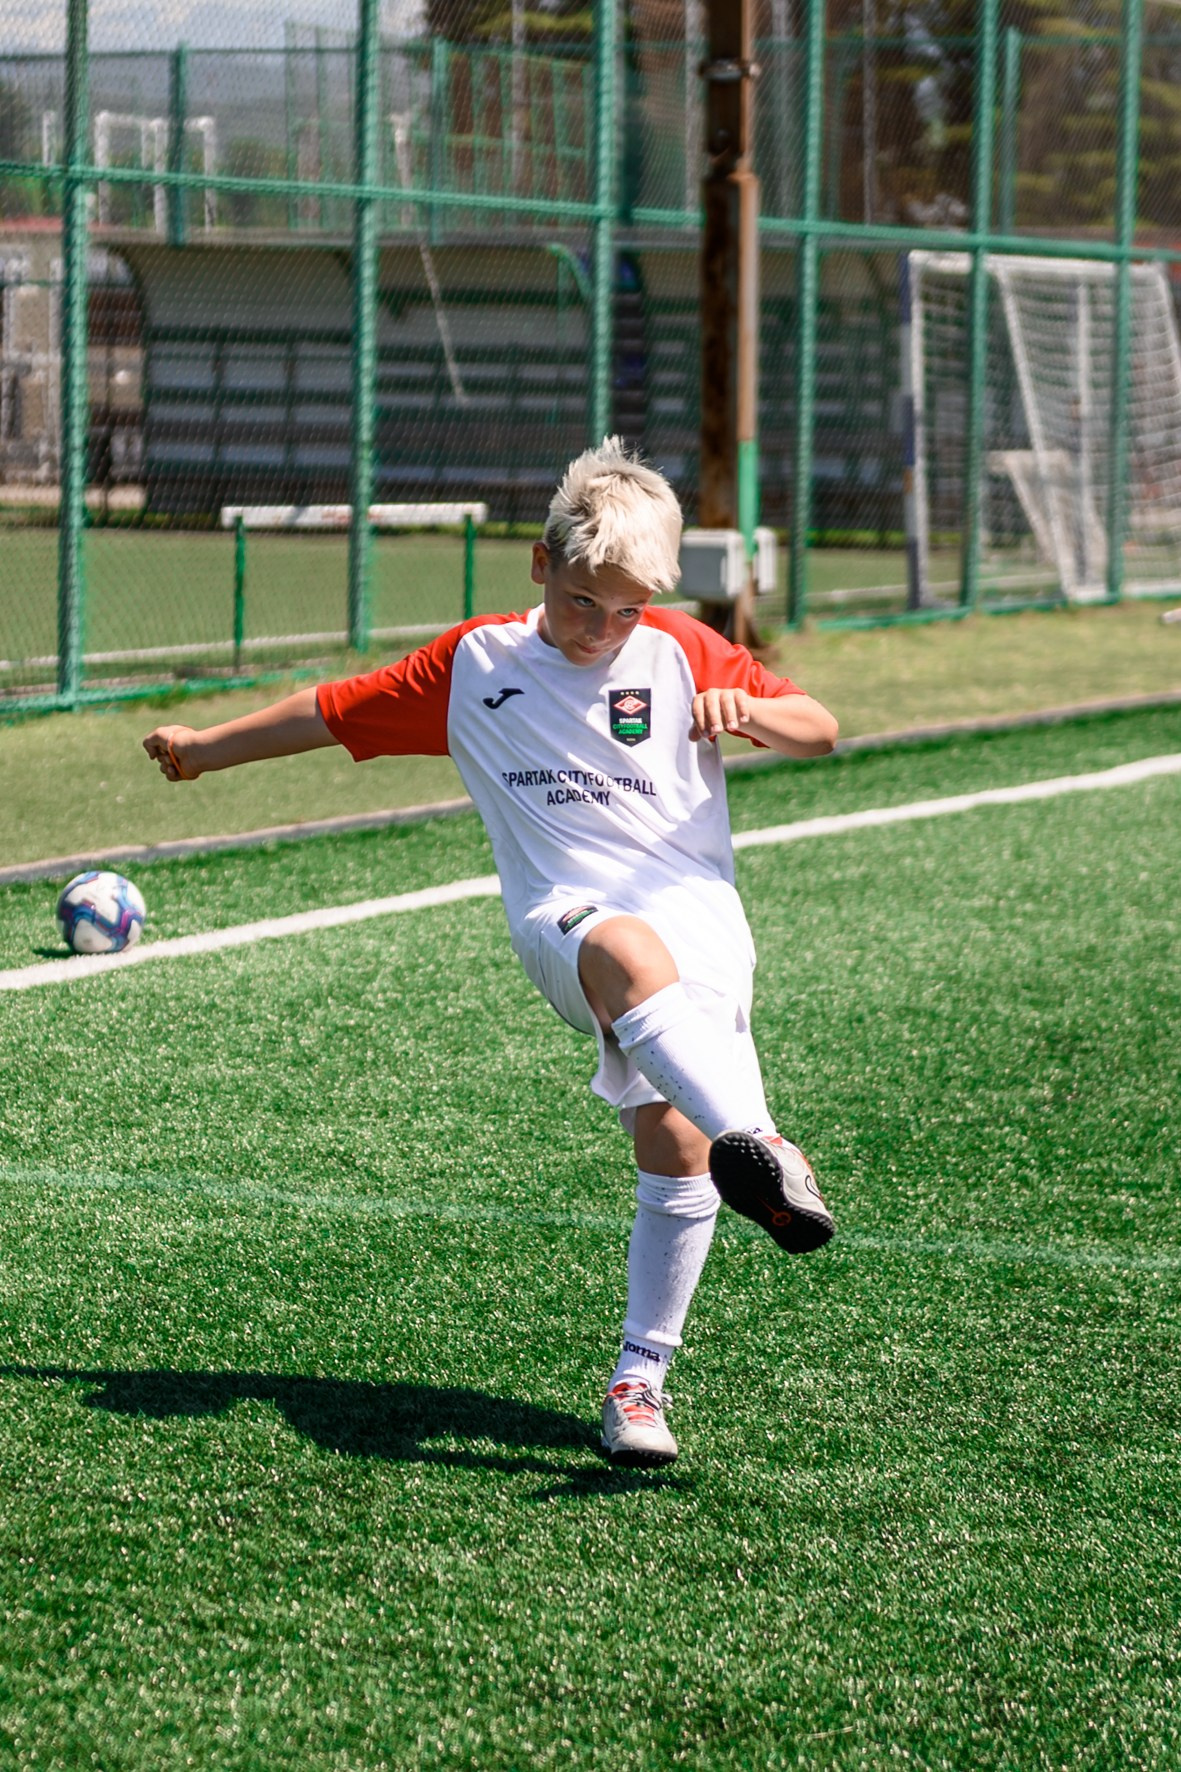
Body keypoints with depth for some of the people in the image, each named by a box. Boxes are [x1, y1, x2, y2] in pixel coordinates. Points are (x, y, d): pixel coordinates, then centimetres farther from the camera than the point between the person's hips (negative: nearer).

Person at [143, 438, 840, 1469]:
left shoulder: (680, 651, 11)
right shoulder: (473, 664, 15)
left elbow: (822, 733, 10)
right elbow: (338, 712, 27)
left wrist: (749, 711, -11)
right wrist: (210, 748, 35)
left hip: (696, 915, 1)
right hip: (562, 920, -1)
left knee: (677, 1144, -18)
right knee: (628, 955, -39)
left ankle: (641, 1381, -6)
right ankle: (761, 1150, -61)